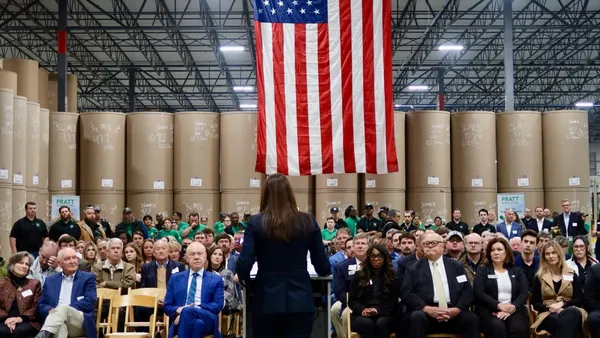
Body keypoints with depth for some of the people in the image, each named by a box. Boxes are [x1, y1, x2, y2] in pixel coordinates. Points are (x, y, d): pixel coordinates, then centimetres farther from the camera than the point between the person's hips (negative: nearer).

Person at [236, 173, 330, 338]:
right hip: (300, 301, 1)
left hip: (267, 301, 0)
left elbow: (244, 264, -10)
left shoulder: (256, 223, -4)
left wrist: (243, 277, 13)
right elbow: (323, 268, 2)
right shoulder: (308, 222, 0)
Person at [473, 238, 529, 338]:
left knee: (519, 329, -32)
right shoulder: (482, 270, 11)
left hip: (514, 310, 2)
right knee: (498, 328, -35)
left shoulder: (517, 271, 18)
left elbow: (524, 293, 6)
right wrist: (499, 305, -13)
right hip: (489, 310, -2)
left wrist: (512, 308, -12)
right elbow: (479, 293, -1)